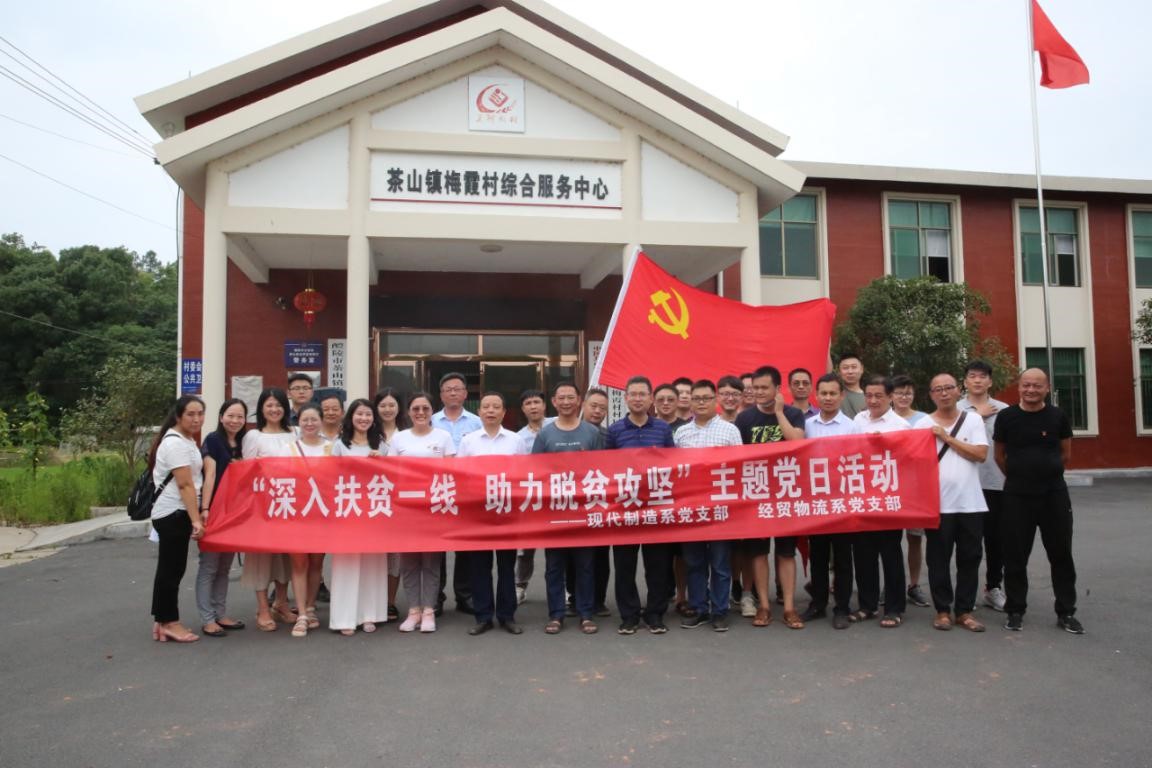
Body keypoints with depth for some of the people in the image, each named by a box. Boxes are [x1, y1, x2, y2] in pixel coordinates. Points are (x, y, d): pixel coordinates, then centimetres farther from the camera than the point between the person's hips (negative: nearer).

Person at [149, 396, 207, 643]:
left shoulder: (187, 440, 15)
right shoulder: (175, 443, -16)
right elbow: (185, 485, -21)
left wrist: (196, 517, 15)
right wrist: (196, 520, -22)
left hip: (176, 513, 10)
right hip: (173, 513, -10)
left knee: (169, 569, 13)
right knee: (171, 569, -2)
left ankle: (161, 622, 20)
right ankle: (169, 622, 6)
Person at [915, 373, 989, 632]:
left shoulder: (973, 421, 5)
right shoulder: (922, 425, 1)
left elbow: (980, 454, -7)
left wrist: (947, 438, -9)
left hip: (970, 503, 2)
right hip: (937, 503, -2)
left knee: (970, 558, 7)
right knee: (939, 559, 5)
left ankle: (965, 610, 19)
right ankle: (943, 609, 16)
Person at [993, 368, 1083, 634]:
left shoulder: (1058, 416, -3)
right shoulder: (1006, 417, -5)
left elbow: (1066, 455, 9)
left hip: (1054, 494, 1)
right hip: (1017, 496, -1)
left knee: (1061, 554, 8)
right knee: (1015, 556, 5)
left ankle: (1066, 612, 20)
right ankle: (1015, 611, 17)